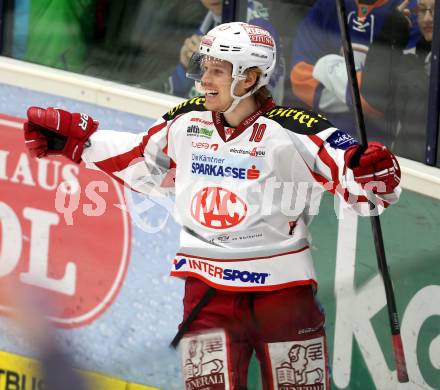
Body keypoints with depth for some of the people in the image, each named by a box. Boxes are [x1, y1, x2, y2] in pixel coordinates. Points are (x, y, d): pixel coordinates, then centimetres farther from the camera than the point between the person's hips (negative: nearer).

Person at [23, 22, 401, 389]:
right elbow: (141, 162, 22)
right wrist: (75, 140, 24)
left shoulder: (294, 133, -12)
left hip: (282, 288, -4)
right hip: (207, 288, 4)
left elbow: (362, 187, -15)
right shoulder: (187, 122, 4)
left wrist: (375, 173, -37)